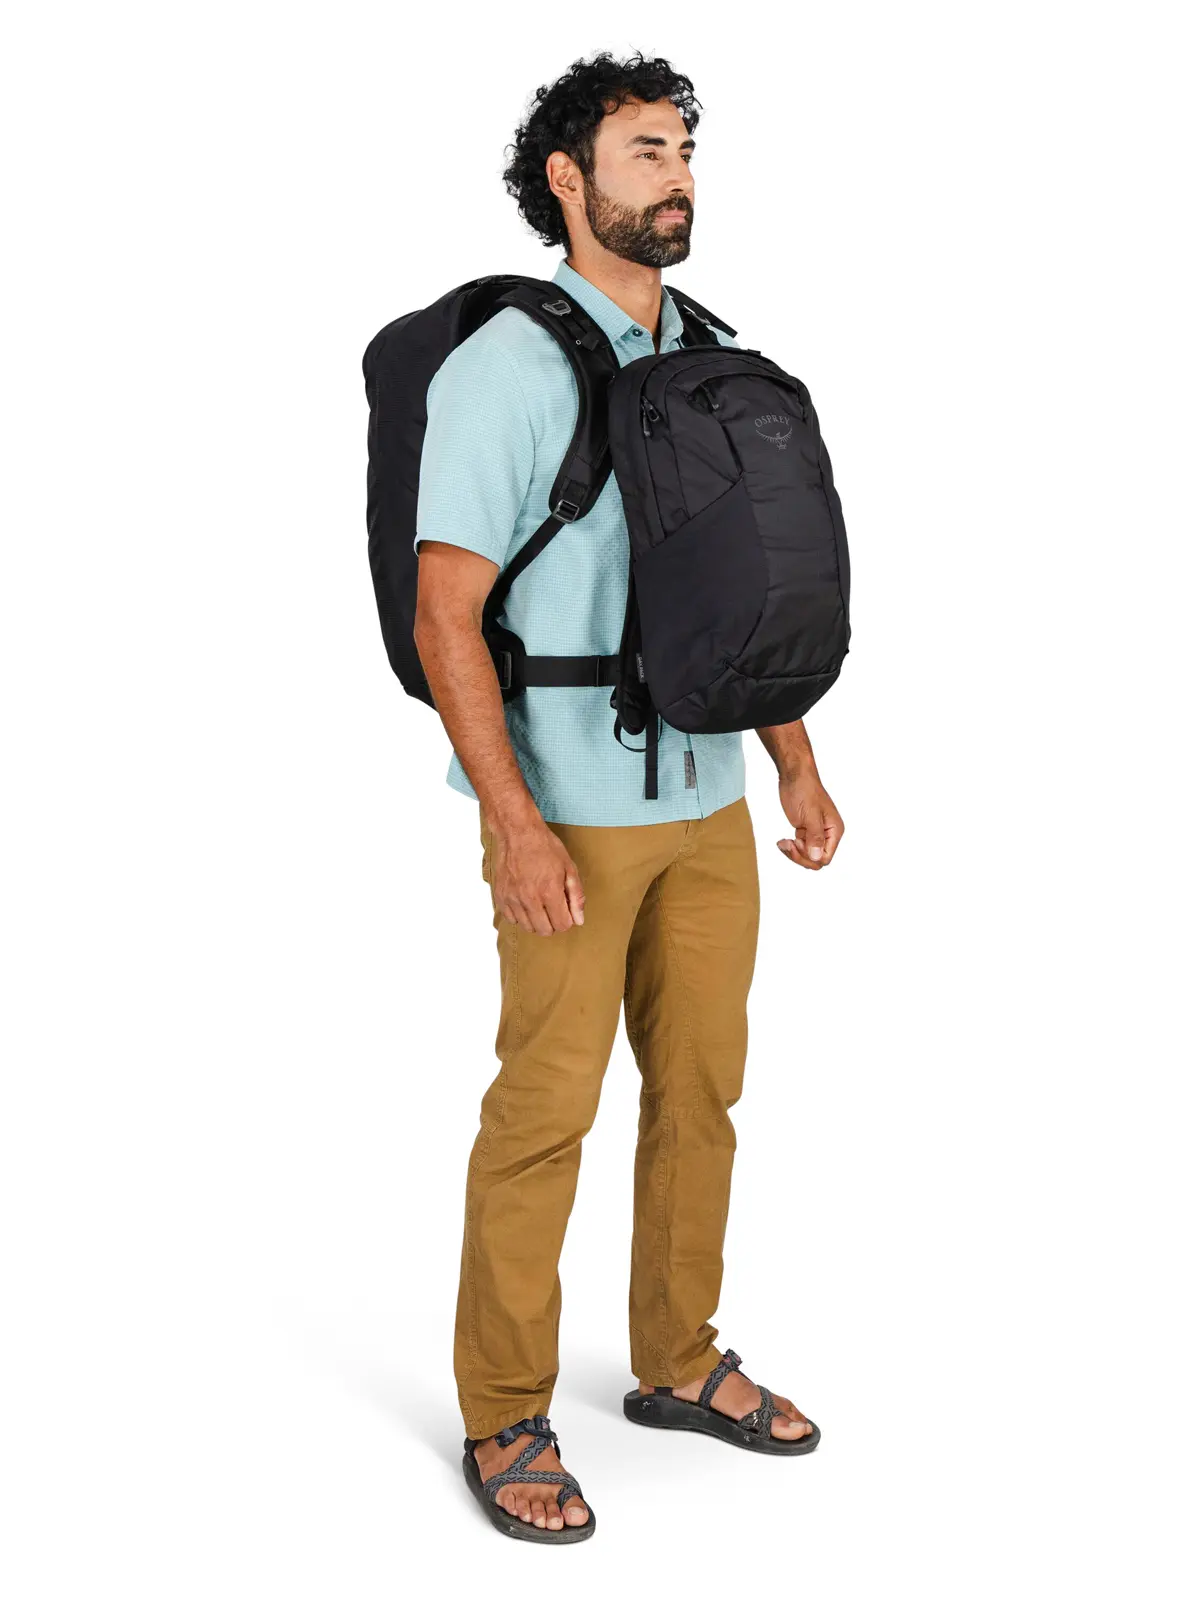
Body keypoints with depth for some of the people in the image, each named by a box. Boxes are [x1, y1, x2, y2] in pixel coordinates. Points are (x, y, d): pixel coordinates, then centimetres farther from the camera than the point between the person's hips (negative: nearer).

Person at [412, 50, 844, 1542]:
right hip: (573, 813, -6)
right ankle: (505, 1419, 14)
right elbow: (445, 614, -13)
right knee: (545, 1110, -1)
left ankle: (679, 1360, 30)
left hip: (708, 804, 7)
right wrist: (516, 823, -19)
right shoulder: (502, 368, -9)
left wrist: (798, 765, 13)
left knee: (702, 1086, 13)